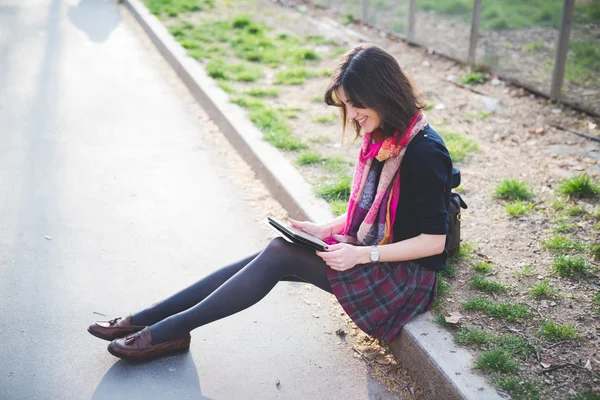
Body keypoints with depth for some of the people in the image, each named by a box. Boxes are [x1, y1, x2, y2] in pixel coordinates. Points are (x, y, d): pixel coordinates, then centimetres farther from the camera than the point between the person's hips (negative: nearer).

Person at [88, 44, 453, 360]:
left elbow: (434, 241, -20)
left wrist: (362, 255, -23)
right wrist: (325, 229, 2)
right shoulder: (380, 137, 5)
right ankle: (147, 320, -9)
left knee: (281, 254, -21)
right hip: (370, 252, 8)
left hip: (409, 273, -8)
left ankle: (172, 329, -14)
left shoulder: (424, 152, -22)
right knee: (273, 256, -11)